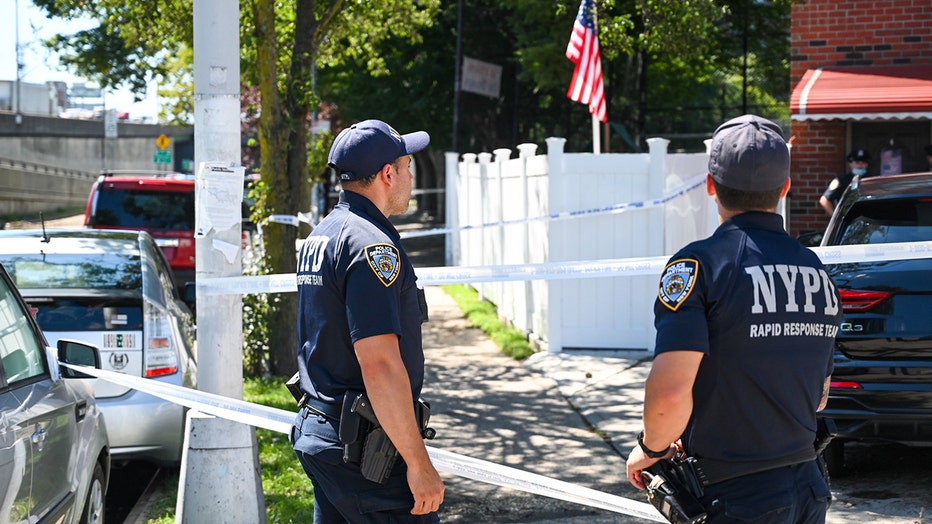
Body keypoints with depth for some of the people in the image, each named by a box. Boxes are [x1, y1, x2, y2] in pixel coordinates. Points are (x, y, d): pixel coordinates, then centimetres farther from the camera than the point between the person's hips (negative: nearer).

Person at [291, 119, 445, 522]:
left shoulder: (321, 235, 14)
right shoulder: (371, 245, -17)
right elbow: (379, 364, -24)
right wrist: (419, 465, -21)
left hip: (316, 433, 10)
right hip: (363, 448, -10)